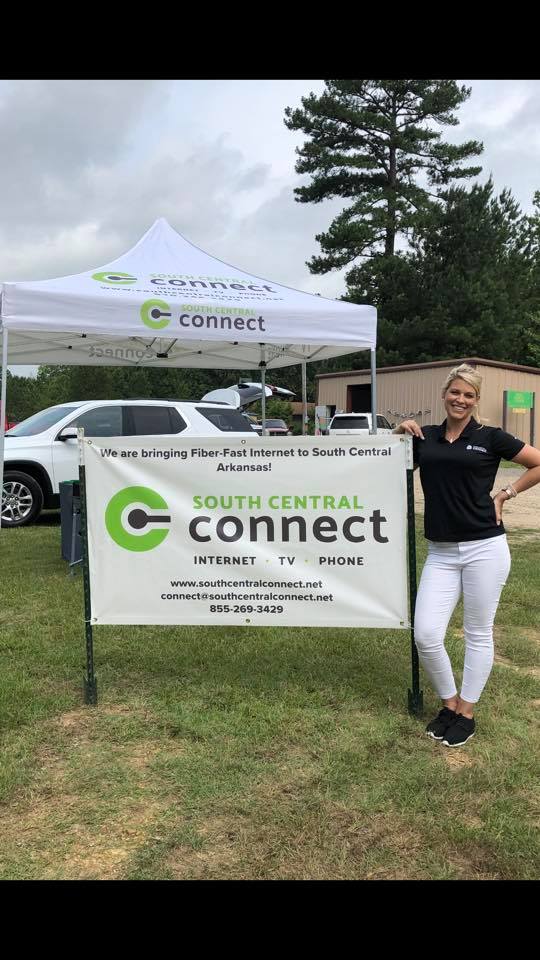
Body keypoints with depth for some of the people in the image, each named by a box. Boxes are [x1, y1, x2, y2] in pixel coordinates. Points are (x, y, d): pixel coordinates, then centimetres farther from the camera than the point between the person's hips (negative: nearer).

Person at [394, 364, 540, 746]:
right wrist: (399, 434, 4)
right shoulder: (425, 437, 8)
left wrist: (505, 494, 1)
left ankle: (466, 713, 24)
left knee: (478, 634, 8)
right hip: (441, 553, 3)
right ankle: (449, 703, 20)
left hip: (484, 548, -3)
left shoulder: (490, 437, 0)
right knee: (425, 634, -4)